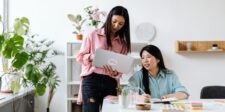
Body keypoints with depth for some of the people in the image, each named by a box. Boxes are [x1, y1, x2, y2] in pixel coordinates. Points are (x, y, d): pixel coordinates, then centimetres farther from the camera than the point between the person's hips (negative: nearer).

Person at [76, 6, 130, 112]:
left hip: (110, 82, 3)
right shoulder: (94, 35, 4)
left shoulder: (123, 42, 13)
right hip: (91, 80, -3)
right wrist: (92, 57, -15)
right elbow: (80, 57, 5)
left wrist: (115, 71, -12)